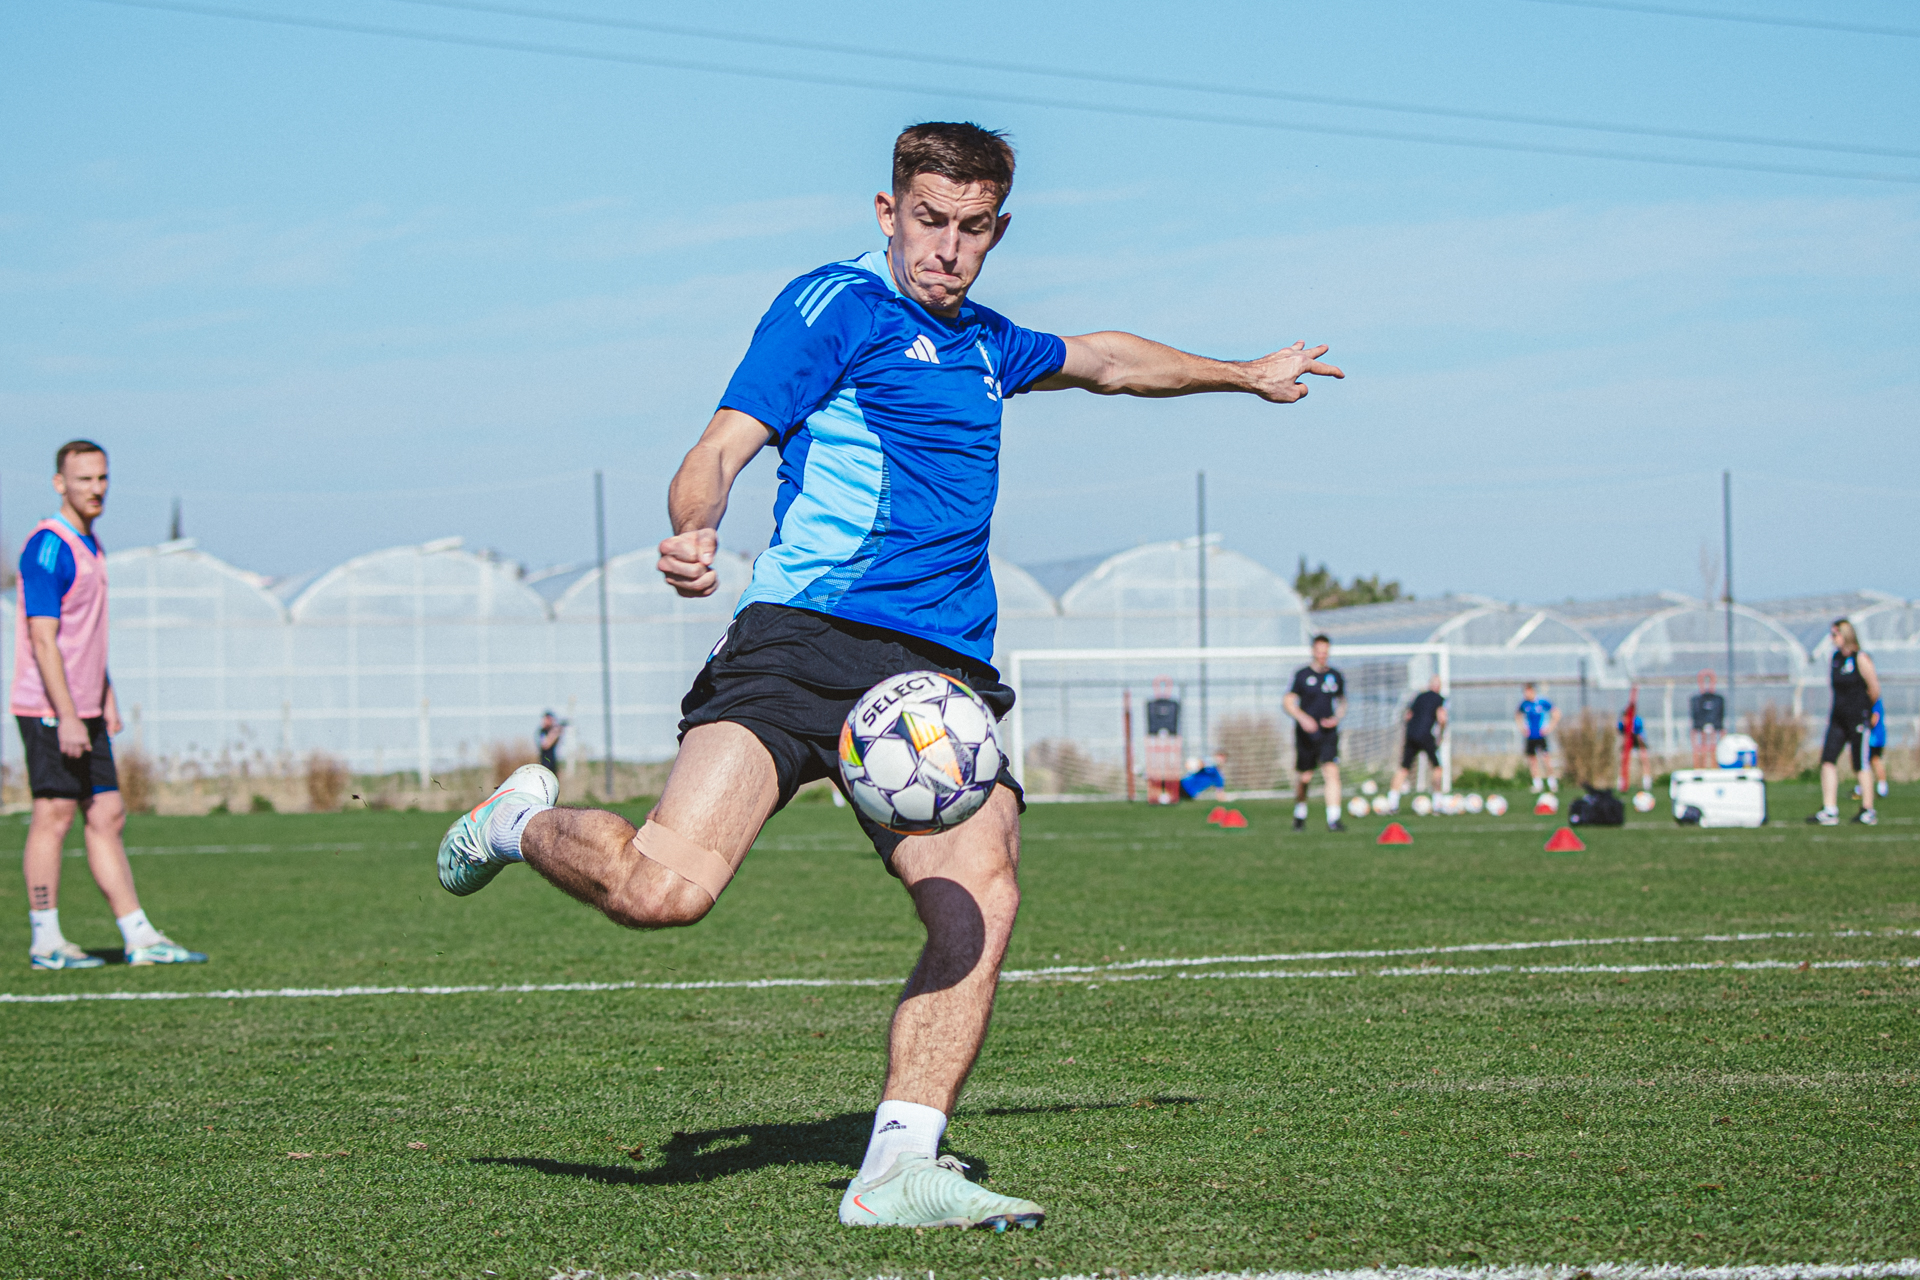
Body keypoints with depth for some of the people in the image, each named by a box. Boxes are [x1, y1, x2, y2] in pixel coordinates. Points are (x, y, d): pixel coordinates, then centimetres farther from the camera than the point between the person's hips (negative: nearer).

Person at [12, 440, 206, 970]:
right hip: (51, 711, -9)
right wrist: (67, 717, -23)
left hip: (84, 711, 9)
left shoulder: (89, 546, 15)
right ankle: (46, 942, 2)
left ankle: (139, 938, 8)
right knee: (53, 816, -4)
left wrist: (106, 698, 19)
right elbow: (42, 639, -20)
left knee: (107, 816, 7)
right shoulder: (48, 547, -14)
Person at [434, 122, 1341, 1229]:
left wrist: (1244, 375, 59)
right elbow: (724, 447, -6)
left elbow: (1103, 360, 48)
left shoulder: (982, 343, 27)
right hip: (808, 637, -6)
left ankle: (899, 1173, -13)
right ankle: (530, 823, 10)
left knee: (981, 901, -19)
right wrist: (695, 530, -28)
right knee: (666, 886, -23)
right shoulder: (839, 305, 3)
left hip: (942, 674, 7)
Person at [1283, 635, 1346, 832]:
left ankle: (1333, 819, -20)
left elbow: (1342, 702, 20)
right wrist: (1303, 718, -20)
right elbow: (1288, 701, -3)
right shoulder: (1302, 675, -2)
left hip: (1328, 734, 2)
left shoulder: (1336, 677, 8)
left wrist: (1336, 718, -1)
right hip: (1306, 734, -1)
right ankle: (1299, 814, 30)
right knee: (1304, 778, 4)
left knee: (1332, 772, -16)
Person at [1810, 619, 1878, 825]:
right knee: (1828, 760, -1)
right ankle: (1829, 811, 0)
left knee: (1860, 765, 0)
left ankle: (1868, 811, 12)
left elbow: (1874, 690, -9)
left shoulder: (1860, 659, -12)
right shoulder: (1835, 658, 10)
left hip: (1858, 718, -7)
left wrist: (1862, 708, 5)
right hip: (1838, 718, 7)